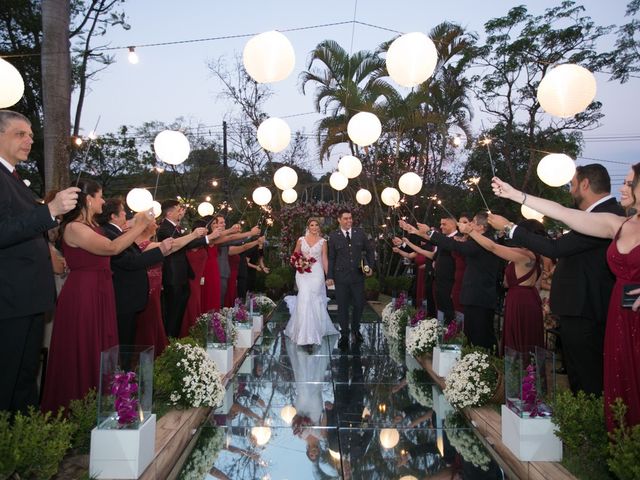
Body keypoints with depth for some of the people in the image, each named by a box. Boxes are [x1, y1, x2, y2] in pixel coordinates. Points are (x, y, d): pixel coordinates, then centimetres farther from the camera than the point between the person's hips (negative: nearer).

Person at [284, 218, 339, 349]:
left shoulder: (322, 241, 5)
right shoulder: (301, 240, 7)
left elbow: (325, 259, 4)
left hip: (317, 273, 0)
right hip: (303, 273, 1)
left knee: (314, 301, -3)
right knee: (305, 299, -10)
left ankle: (314, 331, 12)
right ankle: (307, 335, -2)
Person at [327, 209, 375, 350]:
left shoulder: (360, 233, 3)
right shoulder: (333, 236, -1)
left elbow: (369, 250, 13)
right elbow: (331, 258, 0)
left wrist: (370, 267, 4)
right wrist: (330, 276, -4)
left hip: (358, 276, 2)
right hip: (341, 277, -2)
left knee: (359, 304, 8)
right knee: (342, 307, 5)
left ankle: (356, 329, 33)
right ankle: (344, 335, 18)